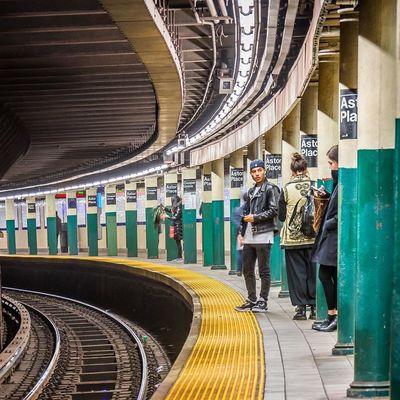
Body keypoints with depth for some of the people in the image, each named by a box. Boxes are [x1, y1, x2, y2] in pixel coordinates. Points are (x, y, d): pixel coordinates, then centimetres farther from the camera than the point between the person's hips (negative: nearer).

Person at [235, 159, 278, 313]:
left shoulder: (269, 189, -4)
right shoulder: (251, 191, 19)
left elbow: (273, 211, -13)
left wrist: (255, 217, -13)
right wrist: (242, 232, 16)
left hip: (263, 235, -8)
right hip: (249, 237, 8)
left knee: (264, 270, -2)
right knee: (247, 270, 10)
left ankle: (262, 301, 4)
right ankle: (252, 300, 19)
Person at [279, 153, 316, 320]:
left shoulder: (287, 189, -7)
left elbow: (281, 216, -1)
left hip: (293, 238, -2)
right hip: (312, 237, 2)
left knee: (297, 272, 4)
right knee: (312, 271, 8)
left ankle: (300, 307, 2)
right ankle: (314, 307, 10)